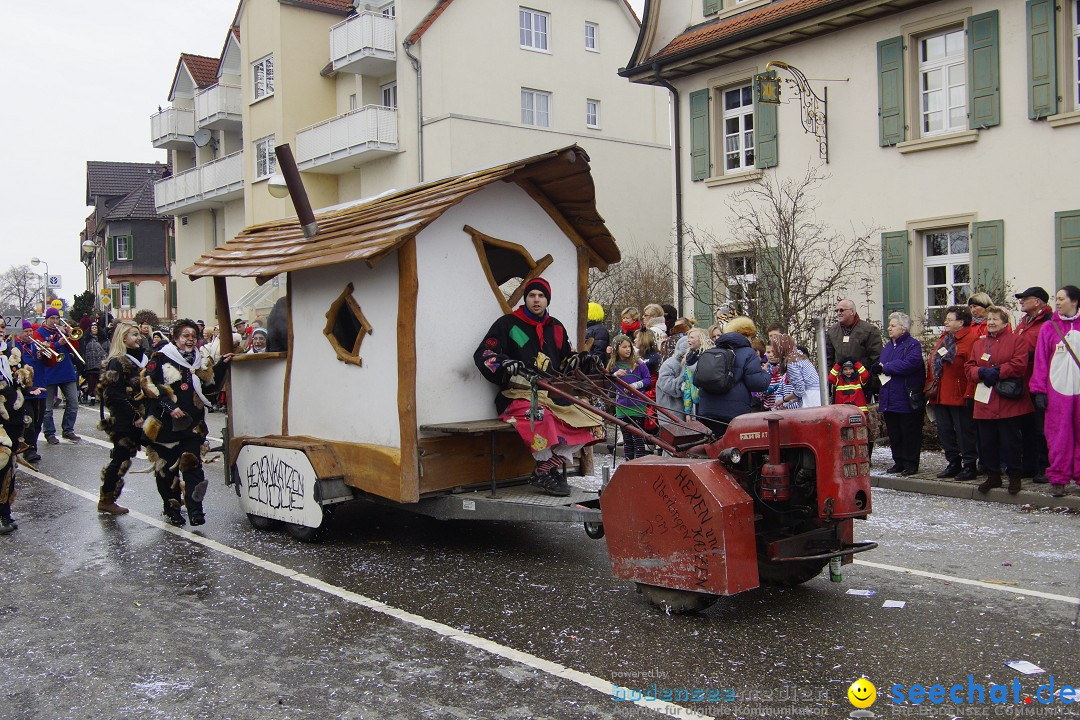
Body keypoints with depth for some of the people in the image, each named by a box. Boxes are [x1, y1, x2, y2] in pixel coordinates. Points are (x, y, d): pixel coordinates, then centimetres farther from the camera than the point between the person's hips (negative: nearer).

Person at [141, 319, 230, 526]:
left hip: (193, 425, 4)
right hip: (165, 425, -3)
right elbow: (148, 385, -12)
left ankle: (195, 511, -7)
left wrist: (221, 366, 9)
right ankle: (171, 508, 23)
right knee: (167, 468, 7)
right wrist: (170, 406, -20)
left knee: (192, 466, -6)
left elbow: (209, 386, 20)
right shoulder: (161, 359, -3)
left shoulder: (199, 362, 15)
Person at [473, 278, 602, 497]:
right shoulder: (508, 323, 2)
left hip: (552, 393, 6)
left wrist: (578, 360, 5)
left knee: (589, 418, -13)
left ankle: (545, 470, -11)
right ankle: (549, 471, -16)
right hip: (518, 394, -6)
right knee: (540, 416, -38)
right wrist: (506, 364, -25)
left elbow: (566, 361, 28)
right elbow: (483, 354, -6)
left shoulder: (556, 328, 19)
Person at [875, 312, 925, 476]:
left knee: (910, 433, 1)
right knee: (894, 434, 12)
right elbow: (877, 368, 18)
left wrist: (885, 367, -15)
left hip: (907, 400, -8)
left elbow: (910, 364, -25)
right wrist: (877, 368, -8)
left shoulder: (912, 345, -8)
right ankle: (899, 462, 22)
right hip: (889, 400, 8)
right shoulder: (887, 346, 17)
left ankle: (911, 464, 9)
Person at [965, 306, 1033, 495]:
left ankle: (1015, 476, 11)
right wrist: (982, 372, -10)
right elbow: (969, 367, 10)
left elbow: (1019, 365, -12)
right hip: (985, 401, 5)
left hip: (1009, 401, -5)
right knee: (986, 441, 7)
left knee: (1010, 440, -1)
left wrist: (997, 372, -15)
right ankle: (993, 476, 18)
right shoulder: (979, 343, 16)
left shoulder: (1017, 340, 1)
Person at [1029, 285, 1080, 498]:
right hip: (1057, 388, -1)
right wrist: (1039, 390, -3)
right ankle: (1058, 478, 6)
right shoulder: (1049, 327, 4)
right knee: (1059, 435, 0)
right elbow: (1041, 360, 3)